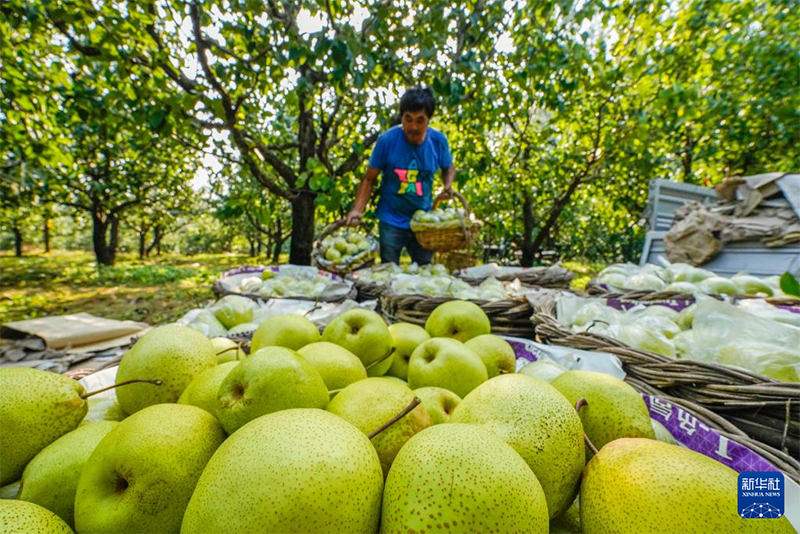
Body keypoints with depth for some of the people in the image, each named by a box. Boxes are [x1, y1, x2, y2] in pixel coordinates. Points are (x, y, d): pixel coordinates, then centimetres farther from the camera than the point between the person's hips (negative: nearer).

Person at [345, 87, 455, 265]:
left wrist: (448, 186, -8)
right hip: (392, 221, -2)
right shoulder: (387, 140, -13)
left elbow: (448, 168, 13)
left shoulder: (438, 140, -6)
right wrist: (358, 209, -20)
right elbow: (369, 178, -8)